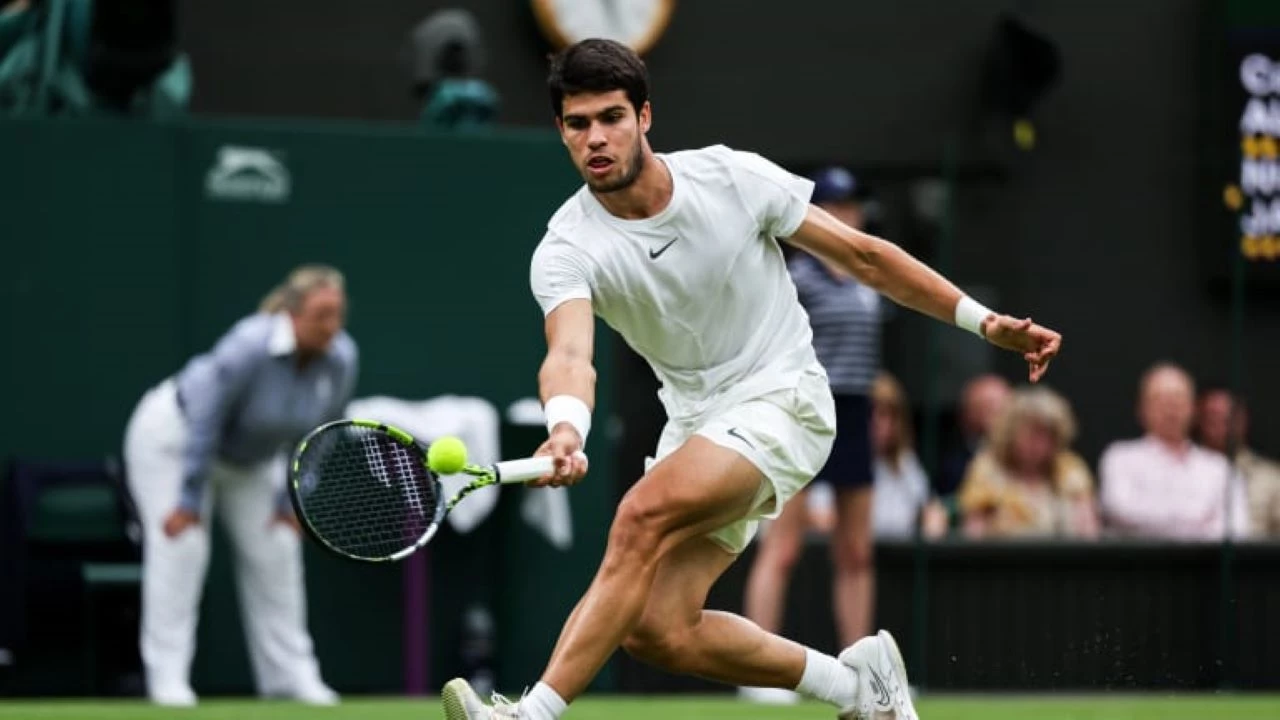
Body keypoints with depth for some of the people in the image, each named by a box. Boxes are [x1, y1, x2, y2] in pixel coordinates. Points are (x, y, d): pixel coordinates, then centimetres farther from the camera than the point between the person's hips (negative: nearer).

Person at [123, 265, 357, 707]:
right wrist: (189, 501, -26)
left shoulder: (341, 359, -20)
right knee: (181, 545, -16)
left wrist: (293, 501, -5)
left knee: (275, 550, -1)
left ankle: (290, 675, 4)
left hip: (250, 457, 6)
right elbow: (205, 423, -30)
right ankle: (168, 679, -16)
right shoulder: (248, 347, -37)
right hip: (174, 435, -6)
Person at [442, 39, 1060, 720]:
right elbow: (569, 355, -30)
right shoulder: (565, 249, -11)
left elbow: (862, 254, -1)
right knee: (657, 631, -8)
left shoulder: (731, 177, -11)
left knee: (642, 515, -28)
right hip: (694, 420, 4)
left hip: (782, 400, -4)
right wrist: (566, 429, -54)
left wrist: (984, 322, -3)